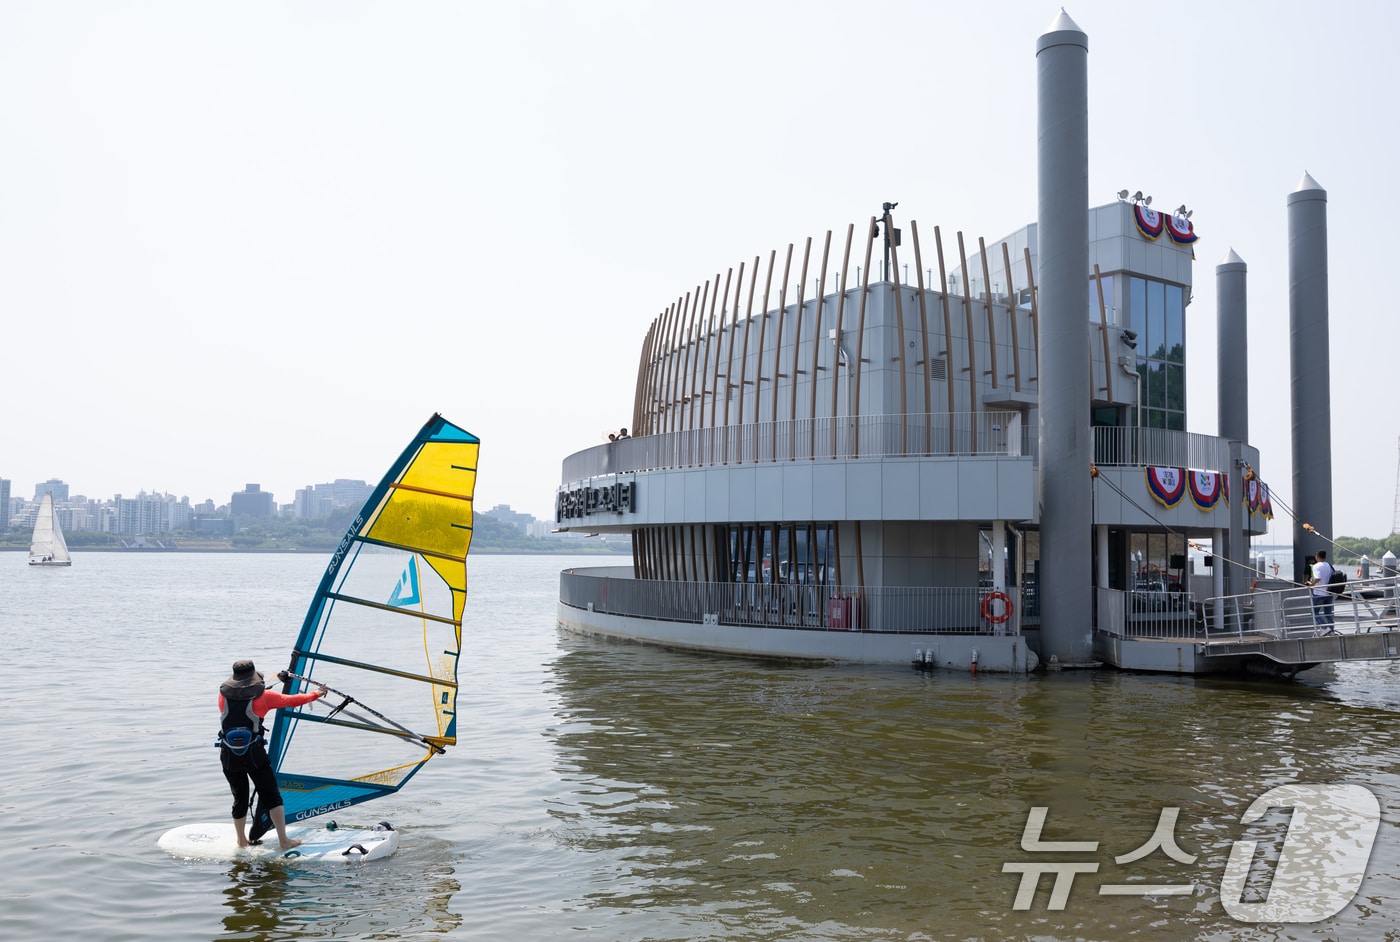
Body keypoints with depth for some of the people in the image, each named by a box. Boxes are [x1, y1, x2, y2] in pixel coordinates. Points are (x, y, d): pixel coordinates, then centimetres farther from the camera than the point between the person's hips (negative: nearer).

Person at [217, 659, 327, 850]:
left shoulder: (223, 694, 3)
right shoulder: (262, 696, -4)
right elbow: (292, 700, 7)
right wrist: (316, 693, 23)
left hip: (229, 757, 3)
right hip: (254, 755, -3)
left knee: (240, 799, 17)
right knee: (272, 797, 6)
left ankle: (242, 841, 29)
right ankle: (284, 841, 5)